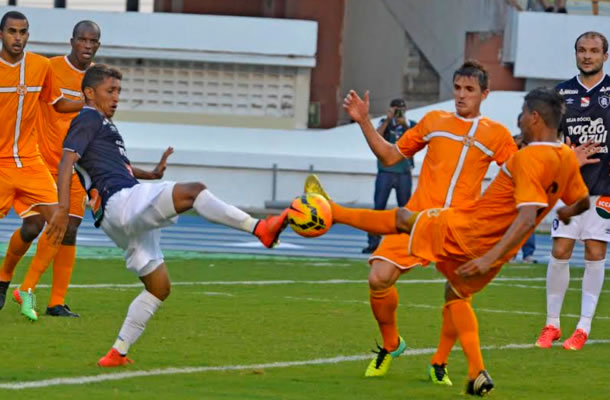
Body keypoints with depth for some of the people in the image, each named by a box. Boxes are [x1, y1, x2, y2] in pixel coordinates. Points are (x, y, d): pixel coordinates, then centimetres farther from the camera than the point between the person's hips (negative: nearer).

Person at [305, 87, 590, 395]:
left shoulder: (530, 159, -24)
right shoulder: (567, 159, 0)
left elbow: (526, 218, -32)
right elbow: (582, 201, 16)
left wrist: (489, 258, -36)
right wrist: (564, 213, 39)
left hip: (465, 231, -8)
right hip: (495, 251, 8)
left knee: (403, 218, 12)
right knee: (456, 294, 27)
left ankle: (333, 212, 29)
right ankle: (477, 374, 16)